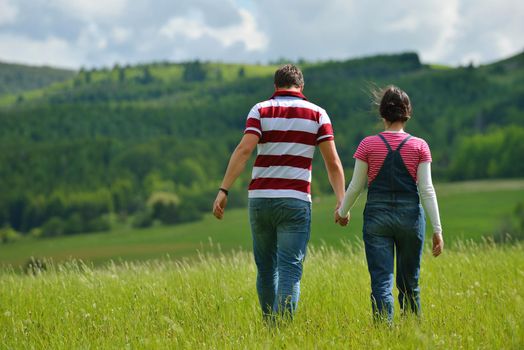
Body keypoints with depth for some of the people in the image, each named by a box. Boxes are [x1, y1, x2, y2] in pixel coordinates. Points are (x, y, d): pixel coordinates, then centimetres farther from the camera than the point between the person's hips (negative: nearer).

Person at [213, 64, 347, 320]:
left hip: (260, 198, 2)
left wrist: (224, 190, -13)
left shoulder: (261, 110, 4)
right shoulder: (317, 114, 6)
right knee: (290, 270, -5)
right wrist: (341, 202, 1)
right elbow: (332, 161, -1)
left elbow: (243, 150, -10)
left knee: (266, 268, 15)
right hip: (295, 201, -2)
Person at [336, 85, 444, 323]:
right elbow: (426, 189, -3)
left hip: (377, 216, -1)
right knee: (409, 282, 13)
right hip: (410, 215, 1)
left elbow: (356, 186, 3)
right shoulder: (419, 146, 0)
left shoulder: (368, 145, 0)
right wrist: (437, 229, -1)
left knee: (381, 281, -3)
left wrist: (343, 212, 21)